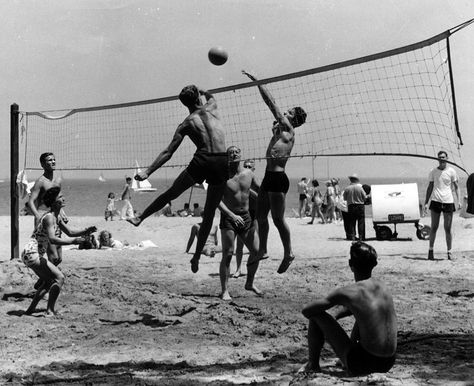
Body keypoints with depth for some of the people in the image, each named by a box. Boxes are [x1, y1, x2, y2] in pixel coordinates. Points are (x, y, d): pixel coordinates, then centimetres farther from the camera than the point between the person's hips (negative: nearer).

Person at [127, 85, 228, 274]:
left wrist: (148, 171, 4)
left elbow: (168, 152, 4)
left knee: (171, 193, 22)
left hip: (202, 160, -2)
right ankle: (196, 256, 16)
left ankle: (140, 218, 29)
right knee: (209, 213, 12)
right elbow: (210, 96, 43)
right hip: (222, 163, 2)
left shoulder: (187, 123, 10)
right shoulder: (212, 108, 15)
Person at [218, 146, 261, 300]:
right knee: (227, 254, -10)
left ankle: (250, 283, 26)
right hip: (228, 218, -5)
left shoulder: (248, 173, 4)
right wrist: (232, 215, -30)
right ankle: (225, 291, -3)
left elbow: (259, 189, 23)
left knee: (256, 251, 6)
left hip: (245, 218, 5)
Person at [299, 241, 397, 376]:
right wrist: (333, 318, 25)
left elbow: (306, 311, -6)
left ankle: (312, 365, 18)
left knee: (316, 316, 3)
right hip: (387, 363, 7)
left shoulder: (346, 293, -14)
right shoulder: (382, 287, 6)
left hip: (362, 364, -6)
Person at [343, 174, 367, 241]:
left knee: (351, 223, 7)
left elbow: (344, 198, 6)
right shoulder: (360, 188, -8)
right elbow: (365, 198, -1)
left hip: (351, 207, 1)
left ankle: (352, 236, 4)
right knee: (361, 223, 5)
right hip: (360, 206, -1)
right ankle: (361, 237, 5)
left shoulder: (347, 189, -5)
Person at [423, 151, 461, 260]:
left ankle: (449, 252, 9)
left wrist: (459, 200, -6)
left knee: (448, 229, 2)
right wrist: (426, 203, 5)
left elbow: (456, 187, 6)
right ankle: (430, 250, 8)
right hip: (436, 201, 1)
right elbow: (430, 187, 11)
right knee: (434, 227, 1)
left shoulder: (451, 171, 4)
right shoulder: (433, 172, 7)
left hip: (448, 202, -1)